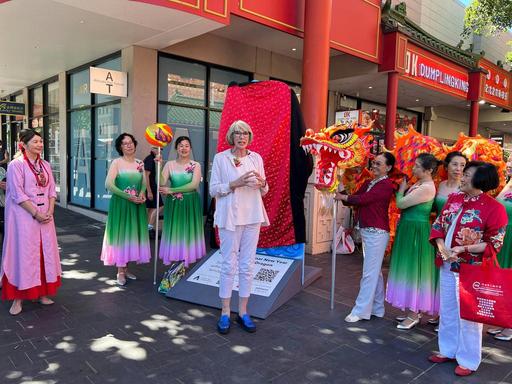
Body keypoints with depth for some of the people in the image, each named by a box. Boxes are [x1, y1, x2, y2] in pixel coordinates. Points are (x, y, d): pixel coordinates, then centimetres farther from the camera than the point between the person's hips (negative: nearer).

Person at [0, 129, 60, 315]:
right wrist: (36, 213, -15)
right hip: (24, 216, -6)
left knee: (45, 252, 9)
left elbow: (51, 190, 9)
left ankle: (42, 292, 22)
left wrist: (50, 212, -4)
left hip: (45, 216, 6)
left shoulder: (45, 165, 10)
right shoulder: (16, 165, -8)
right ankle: (18, 298, 12)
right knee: (23, 253, -1)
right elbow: (17, 194, -13)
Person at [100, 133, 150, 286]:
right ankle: (120, 272, 9)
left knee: (133, 234, 9)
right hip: (120, 204, -5)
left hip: (137, 205, 5)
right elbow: (109, 184, -14)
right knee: (121, 234, 0)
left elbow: (144, 183, 11)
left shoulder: (140, 163, 8)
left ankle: (126, 267, 23)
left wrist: (142, 194, -10)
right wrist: (128, 196, -19)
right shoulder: (117, 162, -6)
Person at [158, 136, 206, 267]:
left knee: (188, 231, 2)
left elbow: (194, 185, -13)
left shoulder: (196, 165, 0)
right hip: (174, 204, 1)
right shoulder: (169, 164, 4)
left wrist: (172, 190, -16)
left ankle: (187, 261, 11)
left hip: (190, 204, -1)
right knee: (174, 231, 1)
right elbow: (161, 183, -7)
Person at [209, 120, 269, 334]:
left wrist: (262, 183, -9)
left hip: (252, 216, 4)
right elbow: (213, 190, -3)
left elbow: (264, 191, 14)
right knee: (229, 265, 1)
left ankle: (243, 312, 19)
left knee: (247, 266, 7)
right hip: (230, 217, -3)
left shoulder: (256, 158, 9)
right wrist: (236, 183, -16)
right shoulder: (221, 158, 0)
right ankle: (225, 314, 14)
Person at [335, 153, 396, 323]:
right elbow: (353, 199, 10)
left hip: (377, 233, -9)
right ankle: (377, 308, 27)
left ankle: (360, 311, 4)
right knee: (375, 272, 16)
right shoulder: (368, 183, 13)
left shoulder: (387, 185, -13)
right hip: (366, 232, 9)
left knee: (369, 273, -3)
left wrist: (343, 197, -9)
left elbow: (363, 199, -21)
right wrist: (342, 194, -9)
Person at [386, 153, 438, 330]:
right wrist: (404, 187, 4)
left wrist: (402, 187, -4)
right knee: (410, 269, 16)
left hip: (416, 232, -10)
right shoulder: (418, 184, 10)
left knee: (413, 269, 0)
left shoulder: (426, 188, -20)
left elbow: (400, 204, -19)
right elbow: (403, 204, 11)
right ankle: (413, 310, 29)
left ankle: (413, 315, 13)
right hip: (408, 229, 10)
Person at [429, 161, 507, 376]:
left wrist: (463, 249, -20)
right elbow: (438, 225, 7)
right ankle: (448, 351, 36)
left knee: (467, 315, 6)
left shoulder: (494, 208, -14)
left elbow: (494, 244, -13)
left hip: (470, 269, -6)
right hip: (447, 265, 6)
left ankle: (468, 360, 26)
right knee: (447, 310, 18)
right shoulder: (454, 199, 5)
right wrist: (442, 248, -9)